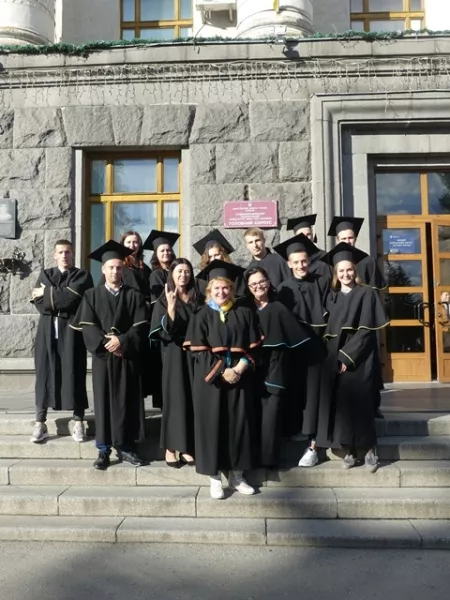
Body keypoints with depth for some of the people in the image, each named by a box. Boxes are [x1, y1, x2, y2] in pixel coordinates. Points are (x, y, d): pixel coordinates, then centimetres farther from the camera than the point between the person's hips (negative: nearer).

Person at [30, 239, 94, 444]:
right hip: (47, 331, 2)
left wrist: (47, 293, -4)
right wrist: (62, 300, -12)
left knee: (73, 375, 2)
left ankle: (78, 422, 10)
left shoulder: (82, 275, 5)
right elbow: (38, 303, -2)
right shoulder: (45, 275, 13)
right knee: (45, 374, 3)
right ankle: (40, 423, 10)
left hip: (71, 331, -2)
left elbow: (71, 296, -14)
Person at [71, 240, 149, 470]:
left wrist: (122, 341, -17)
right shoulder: (92, 295, 6)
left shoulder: (134, 296, 6)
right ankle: (103, 449, 12)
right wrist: (107, 344, -15)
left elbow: (141, 327, -3)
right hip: (102, 356, 0)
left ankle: (125, 446, 15)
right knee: (103, 401, 3)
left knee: (127, 401, 4)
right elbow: (87, 327, -3)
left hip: (128, 356, 0)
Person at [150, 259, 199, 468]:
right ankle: (171, 447, 9)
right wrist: (171, 307, -25)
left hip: (193, 354, 4)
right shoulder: (164, 300, -1)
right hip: (174, 354, -3)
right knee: (175, 398, -1)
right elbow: (164, 330, -13)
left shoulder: (196, 299, 10)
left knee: (191, 399, 5)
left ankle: (186, 446, 15)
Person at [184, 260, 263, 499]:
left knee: (238, 423, 7)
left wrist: (240, 367, -13)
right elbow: (198, 350, -7)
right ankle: (214, 477, 14)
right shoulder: (201, 315, -1)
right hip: (210, 378, -2)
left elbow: (253, 346, 3)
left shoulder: (244, 312, 6)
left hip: (240, 377, 2)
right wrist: (222, 371, -16)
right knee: (212, 424, 2)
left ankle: (236, 475, 20)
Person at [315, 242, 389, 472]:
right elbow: (328, 329, 13)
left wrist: (348, 356, -15)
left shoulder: (367, 294, -2)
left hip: (359, 356, -4)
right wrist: (336, 355, -1)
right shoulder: (332, 297, 12)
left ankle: (369, 448, 9)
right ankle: (350, 449, 12)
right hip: (335, 356, 5)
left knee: (358, 401, -6)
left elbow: (366, 330, -9)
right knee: (339, 401, 2)